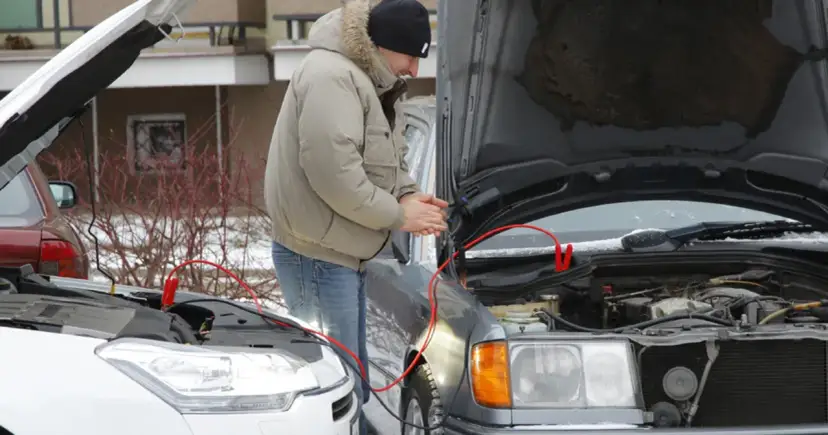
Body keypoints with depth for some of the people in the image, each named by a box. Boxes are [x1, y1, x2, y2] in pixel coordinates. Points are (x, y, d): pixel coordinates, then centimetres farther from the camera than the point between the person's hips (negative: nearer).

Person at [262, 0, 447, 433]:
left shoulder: (375, 83, 14)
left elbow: (387, 161, 22)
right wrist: (398, 215, -16)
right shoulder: (331, 77, -21)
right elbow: (335, 175, -27)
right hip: (317, 255, -11)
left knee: (353, 384, 15)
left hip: (343, 254, 11)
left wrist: (410, 195, 0)